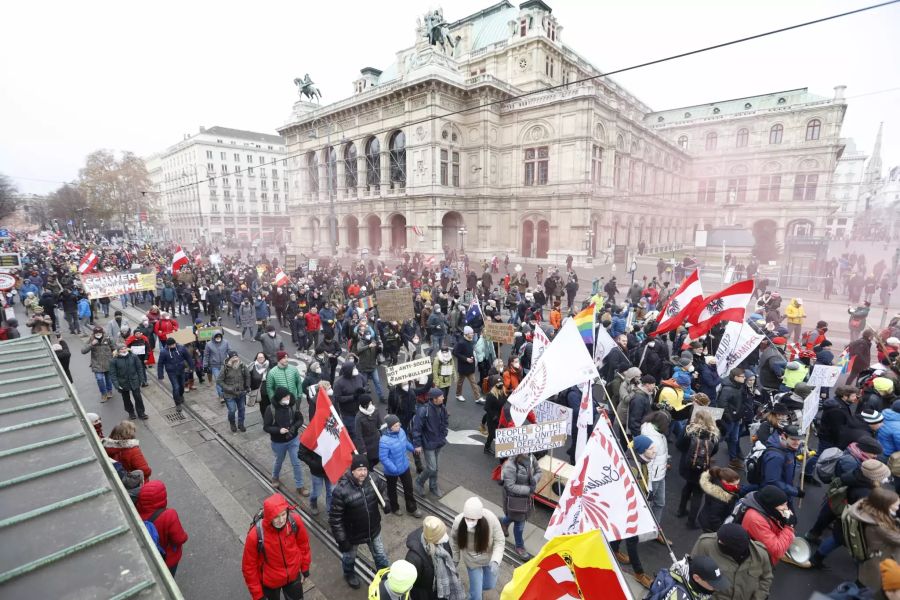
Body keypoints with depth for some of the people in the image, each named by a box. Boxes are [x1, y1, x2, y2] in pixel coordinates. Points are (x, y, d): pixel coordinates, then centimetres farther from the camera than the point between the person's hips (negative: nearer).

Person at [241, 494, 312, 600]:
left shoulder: (295, 520, -27)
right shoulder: (255, 535, -34)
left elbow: (303, 544, -8)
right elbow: (249, 566, -17)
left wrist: (305, 568, 4)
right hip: (270, 581, -2)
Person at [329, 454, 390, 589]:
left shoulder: (373, 480, -20)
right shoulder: (341, 490, -33)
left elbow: (382, 491, 4)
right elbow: (335, 518, -24)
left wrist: (385, 502, -15)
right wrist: (341, 540, -18)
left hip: (373, 530, 3)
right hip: (351, 534, -3)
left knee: (381, 557, 23)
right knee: (349, 558, 29)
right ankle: (349, 574, 62)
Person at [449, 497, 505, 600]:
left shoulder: (491, 519, -37)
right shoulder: (458, 522, -32)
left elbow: (499, 541, -22)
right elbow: (454, 539, -10)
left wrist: (495, 561, -36)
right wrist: (455, 559, 4)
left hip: (490, 558, 1)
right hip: (472, 561, -1)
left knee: (490, 584, 25)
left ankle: (476, 587, 59)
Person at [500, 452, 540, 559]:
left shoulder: (531, 458, -15)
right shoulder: (510, 466, -34)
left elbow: (538, 471, 2)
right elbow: (510, 487, -29)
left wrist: (534, 480, -19)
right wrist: (528, 489, -29)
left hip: (527, 496, 6)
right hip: (515, 499, -6)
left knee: (515, 516, 30)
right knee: (519, 523, 13)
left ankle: (503, 523, 61)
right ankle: (519, 547, 39)